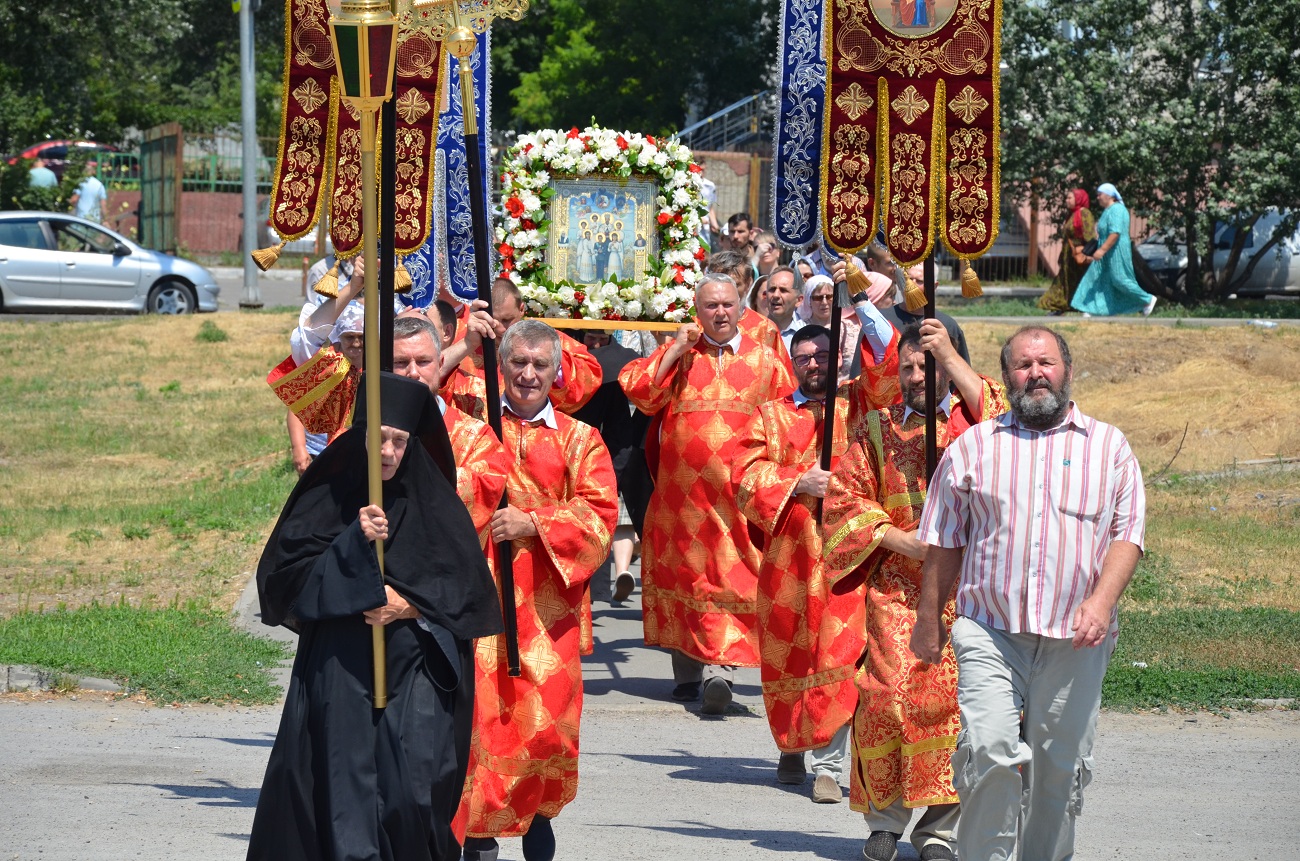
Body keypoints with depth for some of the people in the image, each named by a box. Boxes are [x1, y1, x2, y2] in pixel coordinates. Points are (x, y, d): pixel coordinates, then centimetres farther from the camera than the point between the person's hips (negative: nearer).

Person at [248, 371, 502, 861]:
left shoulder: (431, 504, 7)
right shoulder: (327, 499, 4)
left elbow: (466, 585, 5)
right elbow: (284, 572, -4)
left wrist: (409, 605, -10)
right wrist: (354, 542, -15)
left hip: (415, 672, 0)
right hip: (339, 670, 0)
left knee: (413, 788, -11)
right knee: (345, 784, -8)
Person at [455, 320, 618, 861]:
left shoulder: (579, 440, 11)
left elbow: (600, 513, 2)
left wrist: (533, 524, -12)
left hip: (547, 602, 1)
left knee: (549, 719, -1)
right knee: (480, 713, -8)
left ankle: (537, 814, 23)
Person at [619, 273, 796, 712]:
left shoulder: (765, 360, 10)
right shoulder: (679, 354, 10)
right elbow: (639, 392, -3)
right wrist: (674, 351, -7)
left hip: (742, 491, -1)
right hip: (684, 490, 1)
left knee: (734, 577, -11)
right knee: (686, 575, 6)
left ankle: (719, 668, -16)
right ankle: (687, 672, 13)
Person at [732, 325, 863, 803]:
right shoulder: (770, 417, 12)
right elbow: (746, 476, 2)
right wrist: (798, 484, -11)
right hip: (787, 553, 1)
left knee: (838, 656, -10)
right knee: (787, 654, 8)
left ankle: (828, 763, -9)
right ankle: (792, 748, 27)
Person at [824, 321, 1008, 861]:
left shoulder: (973, 416, 9)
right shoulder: (877, 429, 13)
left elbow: (1004, 428, -15)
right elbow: (846, 499, 9)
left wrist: (949, 355, -20)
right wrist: (900, 541, -6)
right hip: (896, 587, 1)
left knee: (953, 697, -7)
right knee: (889, 694, -9)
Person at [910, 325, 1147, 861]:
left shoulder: (1108, 446, 11)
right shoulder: (974, 446, 11)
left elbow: (1127, 535, 4)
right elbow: (944, 543, 14)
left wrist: (1101, 601, -12)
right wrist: (929, 620, 11)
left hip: (1075, 639, 1)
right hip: (989, 633, -1)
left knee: (1061, 766, 5)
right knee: (988, 752, -16)